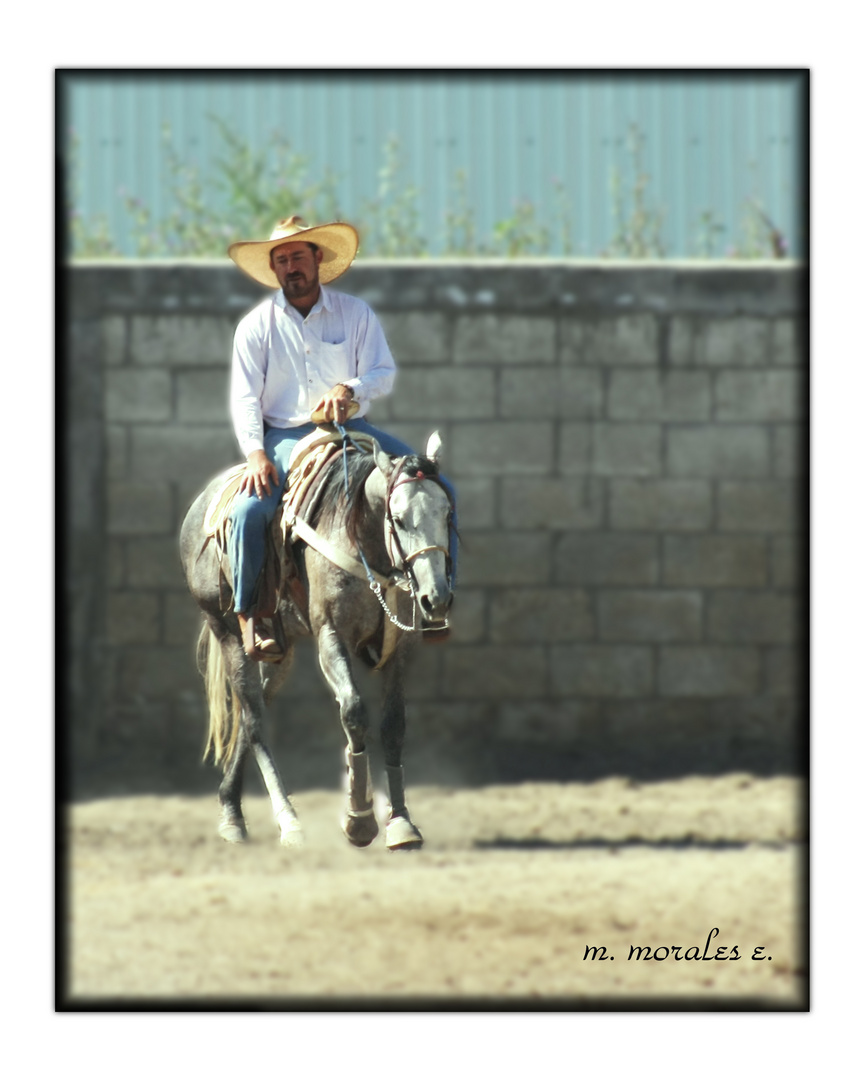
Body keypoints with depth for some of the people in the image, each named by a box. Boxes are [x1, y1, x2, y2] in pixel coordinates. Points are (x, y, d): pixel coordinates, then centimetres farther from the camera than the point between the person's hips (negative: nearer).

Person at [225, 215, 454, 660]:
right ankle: (248, 614, -17)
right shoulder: (257, 325, 3)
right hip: (285, 437, -2)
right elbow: (245, 397, -3)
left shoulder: (355, 313, 6)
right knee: (249, 511, -29)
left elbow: (384, 372, 0)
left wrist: (349, 389, -23)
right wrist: (256, 453, -19)